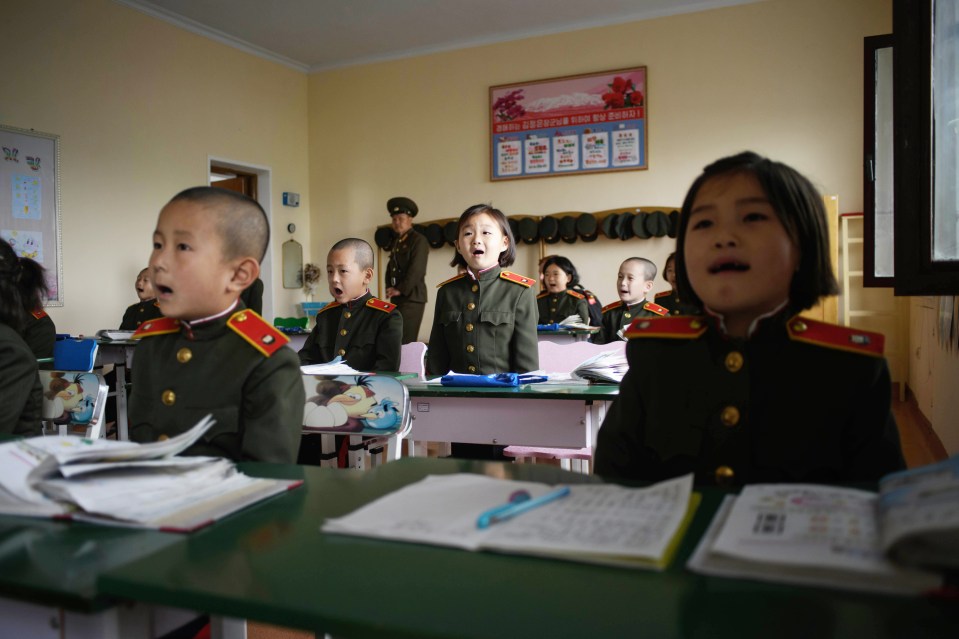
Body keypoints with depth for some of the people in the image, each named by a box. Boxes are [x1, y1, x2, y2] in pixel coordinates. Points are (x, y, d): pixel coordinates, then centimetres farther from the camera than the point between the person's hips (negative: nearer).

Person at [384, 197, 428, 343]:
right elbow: (391, 267, 18)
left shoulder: (419, 240, -7)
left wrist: (400, 290, -13)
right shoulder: (396, 242, 18)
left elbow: (417, 270, -15)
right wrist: (389, 288, 3)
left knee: (406, 341, -12)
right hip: (397, 298, 8)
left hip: (412, 298, -8)